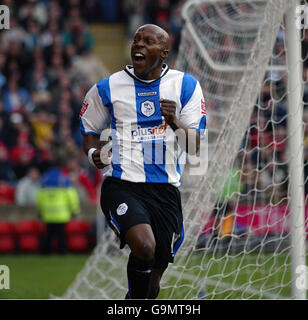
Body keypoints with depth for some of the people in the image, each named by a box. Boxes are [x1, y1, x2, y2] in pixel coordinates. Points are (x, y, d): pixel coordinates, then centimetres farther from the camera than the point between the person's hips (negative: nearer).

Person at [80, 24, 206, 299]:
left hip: (165, 188, 2)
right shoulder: (108, 88, 4)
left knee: (152, 285, 7)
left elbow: (196, 146, 3)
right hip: (121, 185, -2)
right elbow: (89, 130, 17)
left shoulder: (185, 86, 6)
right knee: (144, 245, -31)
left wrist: (174, 122, -16)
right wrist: (93, 154, -5)